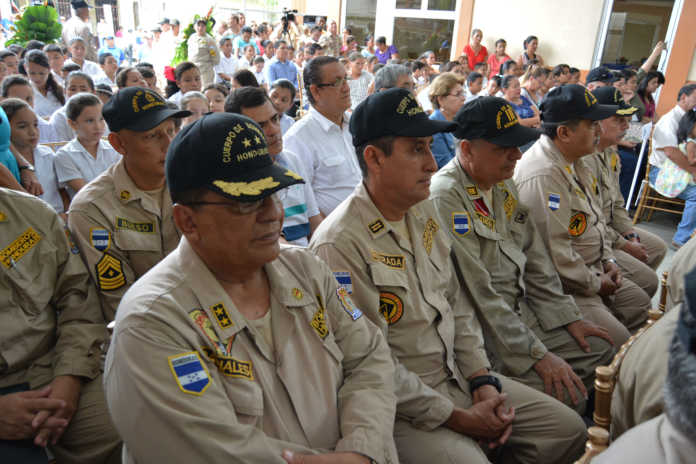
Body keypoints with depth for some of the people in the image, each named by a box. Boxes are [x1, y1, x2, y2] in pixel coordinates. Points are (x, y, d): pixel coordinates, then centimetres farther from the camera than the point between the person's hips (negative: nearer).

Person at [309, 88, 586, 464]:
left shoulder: (423, 213, 4)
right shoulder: (340, 244, -22)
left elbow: (456, 303, 10)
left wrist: (482, 380, 0)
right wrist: (460, 418, -15)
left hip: (458, 377, 8)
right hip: (400, 406, -7)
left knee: (567, 429, 9)